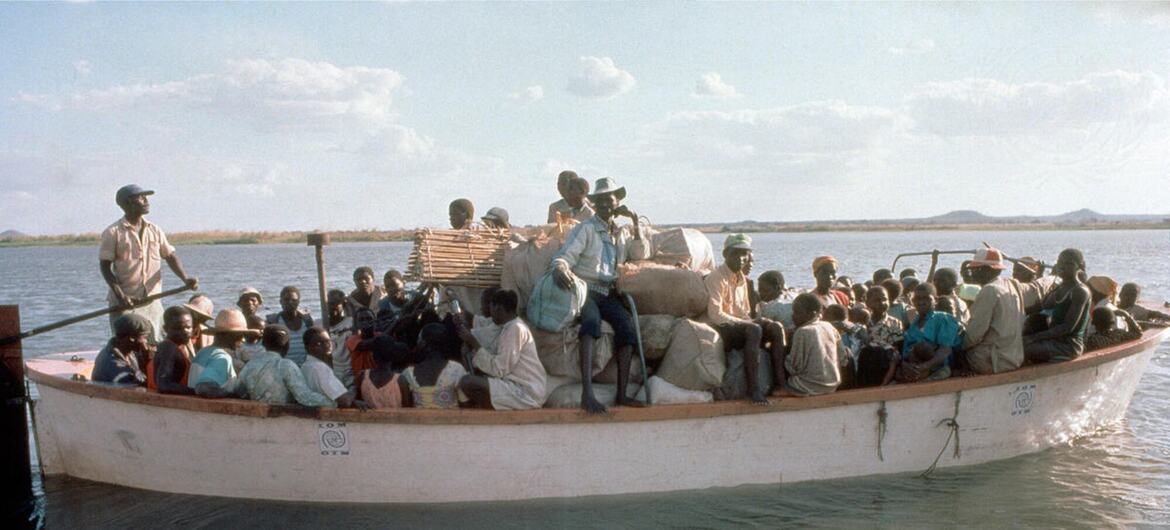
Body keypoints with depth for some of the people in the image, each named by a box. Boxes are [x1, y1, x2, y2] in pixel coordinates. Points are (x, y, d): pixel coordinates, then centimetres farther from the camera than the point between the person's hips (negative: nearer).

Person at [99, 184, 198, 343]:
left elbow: (170, 256, 9)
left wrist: (185, 279, -9)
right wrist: (120, 296, -17)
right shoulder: (113, 232, -5)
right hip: (125, 303, -4)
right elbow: (105, 266, -7)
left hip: (152, 301, 4)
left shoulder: (155, 230, 10)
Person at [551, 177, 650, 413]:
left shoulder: (620, 233, 21)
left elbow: (641, 254, 17)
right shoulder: (585, 229, 2)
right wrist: (559, 268, -33)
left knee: (627, 326, -24)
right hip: (585, 289, -5)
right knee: (592, 320, -37)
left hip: (608, 293, 5)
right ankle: (587, 393, -47)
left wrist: (635, 223, 10)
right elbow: (565, 255, -9)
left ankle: (622, 394, -23)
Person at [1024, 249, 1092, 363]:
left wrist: (1036, 337, -23)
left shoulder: (1080, 291, -13)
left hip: (1069, 345, -9)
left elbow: (1068, 327, -20)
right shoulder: (1060, 287, 13)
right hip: (1054, 340, 9)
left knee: (1020, 349, -26)